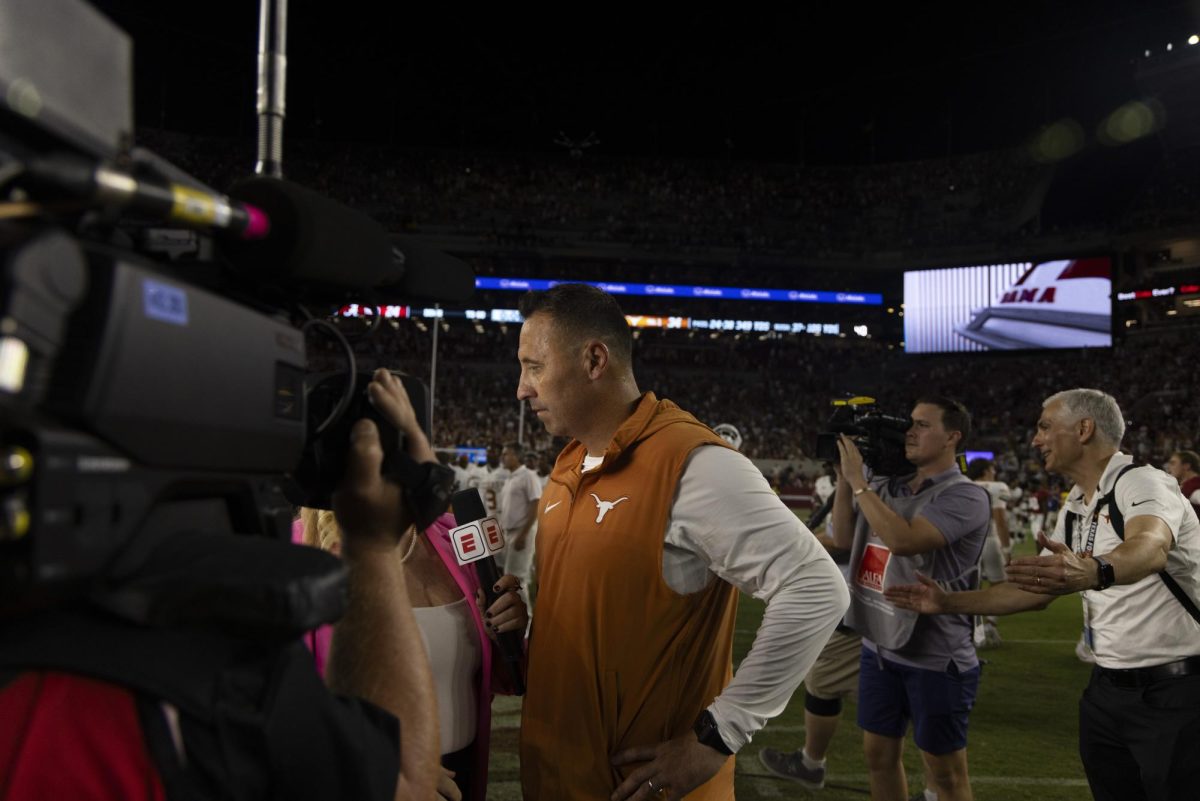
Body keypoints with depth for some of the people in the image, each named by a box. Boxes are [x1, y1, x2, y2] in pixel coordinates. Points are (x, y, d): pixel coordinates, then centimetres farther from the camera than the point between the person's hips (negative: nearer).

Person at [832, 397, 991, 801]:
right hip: (879, 647, 7)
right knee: (879, 755, 18)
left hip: (935, 658, -6)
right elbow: (844, 537, 9)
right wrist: (844, 476, 1)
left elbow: (903, 539, -30)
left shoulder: (965, 497, -16)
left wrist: (859, 481, -21)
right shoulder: (889, 486, 4)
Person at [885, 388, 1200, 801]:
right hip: (1108, 689, 8)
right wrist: (948, 603, 9)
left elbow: (1151, 547, -38)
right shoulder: (1074, 510, 9)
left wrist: (1093, 572, -59)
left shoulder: (1142, 483, -16)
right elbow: (1037, 591, 13)